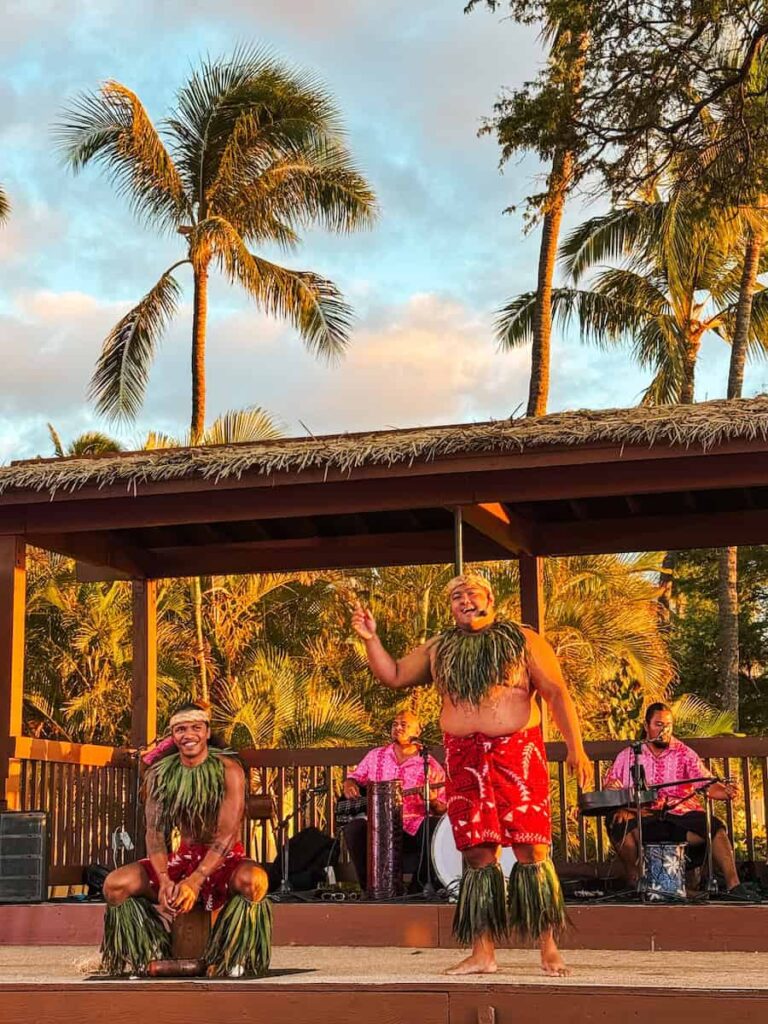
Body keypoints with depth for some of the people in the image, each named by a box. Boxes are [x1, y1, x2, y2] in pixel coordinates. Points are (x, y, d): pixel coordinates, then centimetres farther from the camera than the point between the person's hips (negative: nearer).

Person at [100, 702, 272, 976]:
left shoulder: (228, 769, -10)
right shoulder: (160, 774, 2)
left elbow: (228, 833, -18)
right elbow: (154, 832, -5)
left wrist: (195, 882, -31)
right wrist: (164, 881, -25)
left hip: (223, 861, -4)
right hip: (182, 858, 4)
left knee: (253, 880, -39)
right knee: (115, 884, -18)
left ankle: (231, 962, -16)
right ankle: (152, 954, 3)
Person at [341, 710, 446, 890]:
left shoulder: (431, 767, 6)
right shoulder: (375, 756, 16)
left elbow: (442, 811, 5)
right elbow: (354, 776, 27)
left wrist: (433, 802, -19)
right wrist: (349, 785, 2)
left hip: (413, 830, -1)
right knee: (354, 828, -30)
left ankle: (416, 889, -16)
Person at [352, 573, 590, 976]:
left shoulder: (523, 641, 6)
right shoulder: (438, 649, 17)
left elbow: (556, 693, 2)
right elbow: (393, 675, 22)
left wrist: (575, 747, -7)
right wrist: (371, 639, 7)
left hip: (518, 754, -3)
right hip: (464, 760, 3)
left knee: (532, 850, -6)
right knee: (478, 853, 2)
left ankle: (549, 949, 2)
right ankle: (482, 954, 8)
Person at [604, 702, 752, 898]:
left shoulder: (684, 753, 10)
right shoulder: (629, 755, 12)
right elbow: (610, 786, 11)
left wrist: (726, 792, -22)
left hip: (681, 814, 0)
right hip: (643, 816, 0)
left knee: (715, 827, -26)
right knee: (619, 824, -33)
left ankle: (733, 885, -27)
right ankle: (634, 881, -14)